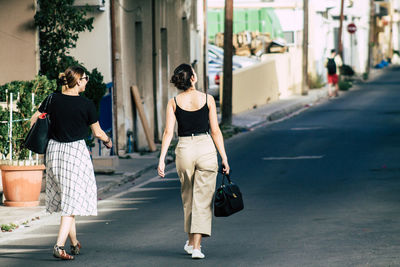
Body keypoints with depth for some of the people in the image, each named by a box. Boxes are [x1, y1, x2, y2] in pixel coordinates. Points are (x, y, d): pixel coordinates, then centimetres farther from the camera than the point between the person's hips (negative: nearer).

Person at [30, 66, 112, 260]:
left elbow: (34, 120, 5)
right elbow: (97, 132, 2)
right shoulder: (86, 104, -8)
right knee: (72, 201, -2)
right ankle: (59, 246, -14)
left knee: (63, 198, 17)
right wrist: (108, 141, 23)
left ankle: (74, 243, 27)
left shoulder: (53, 99, 0)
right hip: (76, 152, -5)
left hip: (54, 150, 5)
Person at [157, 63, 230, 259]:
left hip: (184, 149, 2)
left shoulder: (173, 102, 0)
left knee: (188, 199, 20)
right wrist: (224, 157, 3)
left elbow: (168, 132, -5)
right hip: (206, 148, -2)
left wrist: (162, 158, -4)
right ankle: (196, 246, -6)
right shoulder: (207, 99, -3)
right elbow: (215, 131, -2)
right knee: (203, 200, 1)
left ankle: (191, 241, 30)